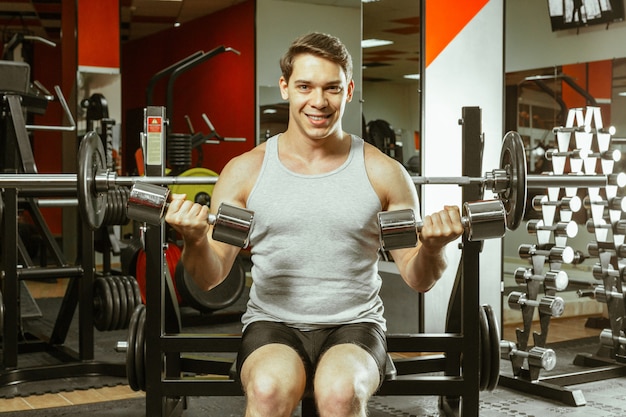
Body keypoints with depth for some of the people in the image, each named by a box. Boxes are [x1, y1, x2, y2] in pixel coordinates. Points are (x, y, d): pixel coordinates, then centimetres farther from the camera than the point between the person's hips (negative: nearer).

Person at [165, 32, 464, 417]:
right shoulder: (245, 171, 2)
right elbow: (210, 277, 4)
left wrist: (432, 248, -17)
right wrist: (195, 241, -18)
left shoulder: (384, 174, 2)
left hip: (354, 326, 0)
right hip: (273, 324, 1)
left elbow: (418, 279, 5)